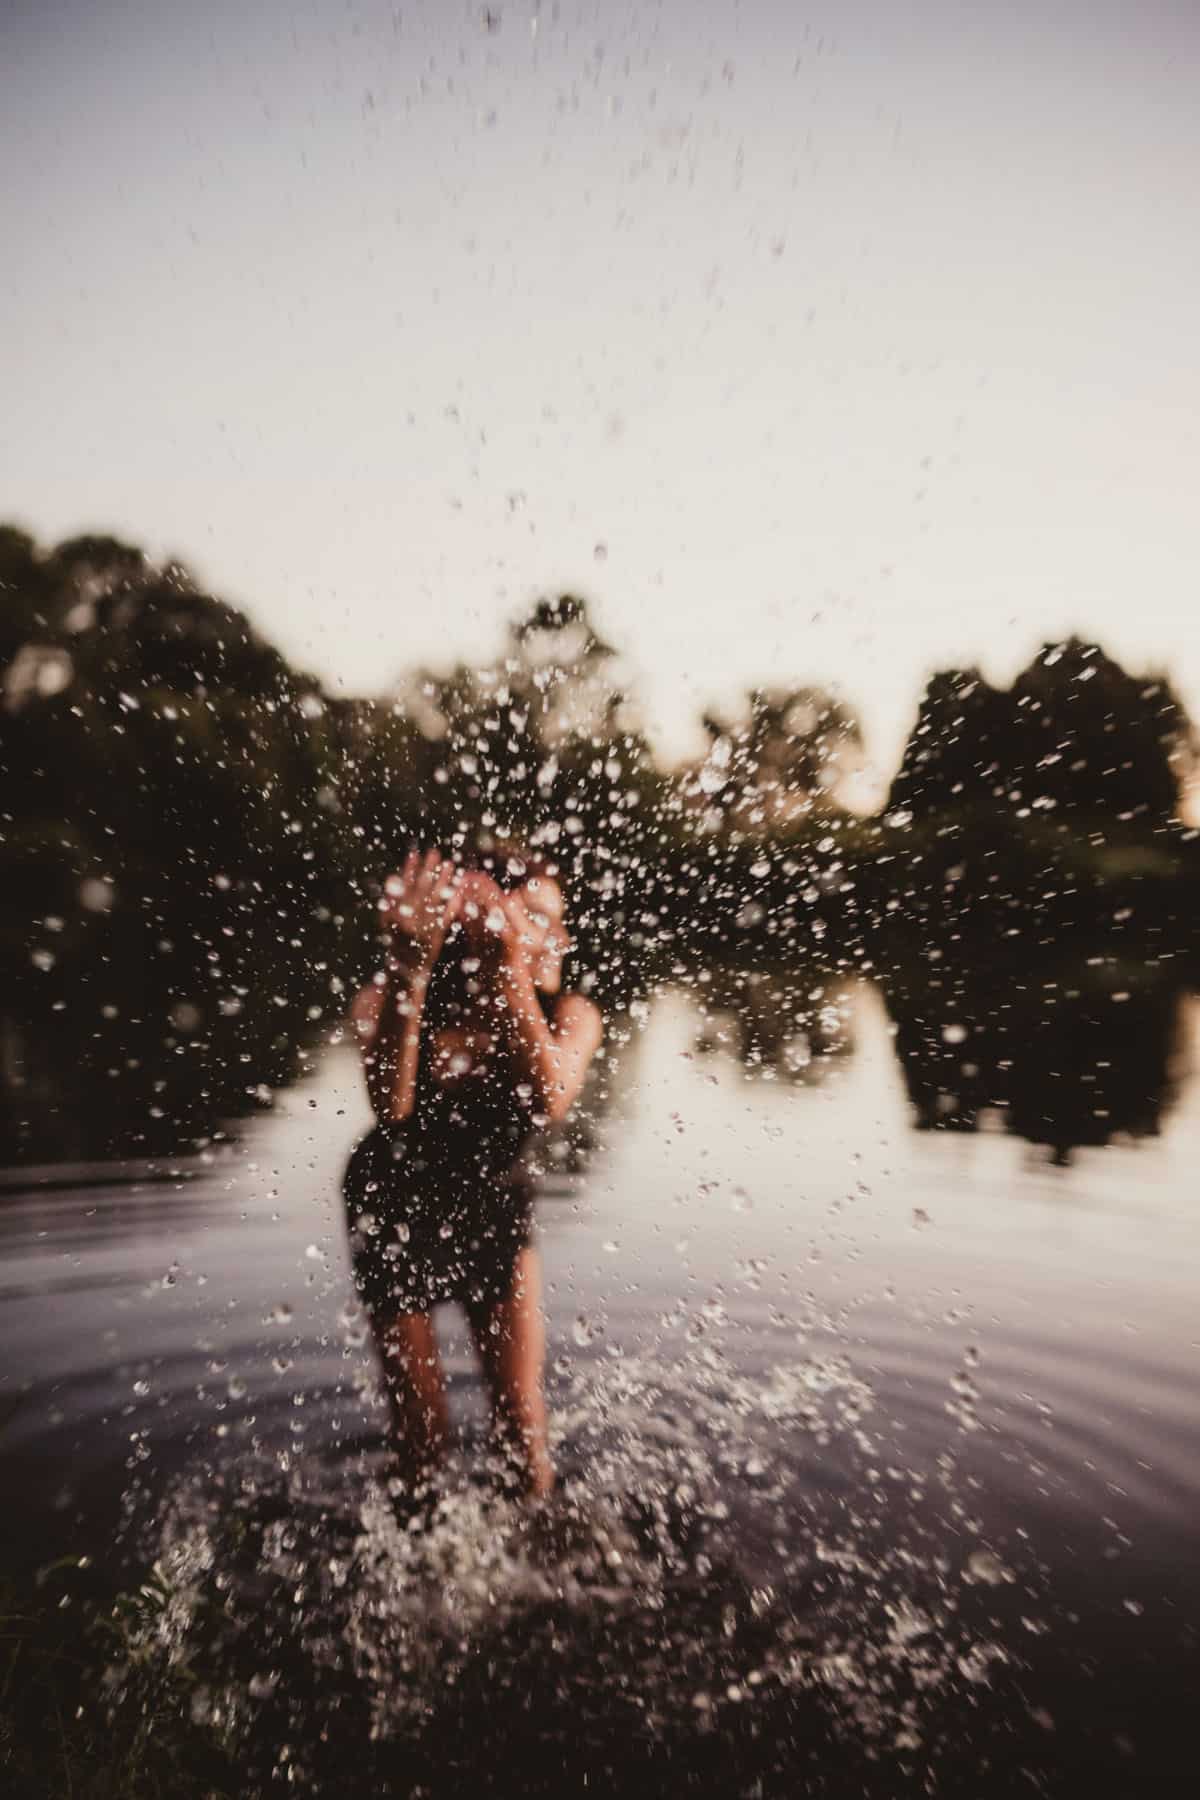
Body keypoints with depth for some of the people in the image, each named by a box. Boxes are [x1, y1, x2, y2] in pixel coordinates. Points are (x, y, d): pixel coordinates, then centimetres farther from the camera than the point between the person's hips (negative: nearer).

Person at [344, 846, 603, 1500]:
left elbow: (550, 1100, -44)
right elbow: (391, 1105, -47)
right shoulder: (389, 1003, -27)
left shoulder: (569, 1015, -23)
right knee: (420, 1420, 12)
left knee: (521, 1407, 3)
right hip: (397, 1214, -1)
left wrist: (511, 966, -52)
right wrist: (410, 966, -58)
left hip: (496, 1210, 1)